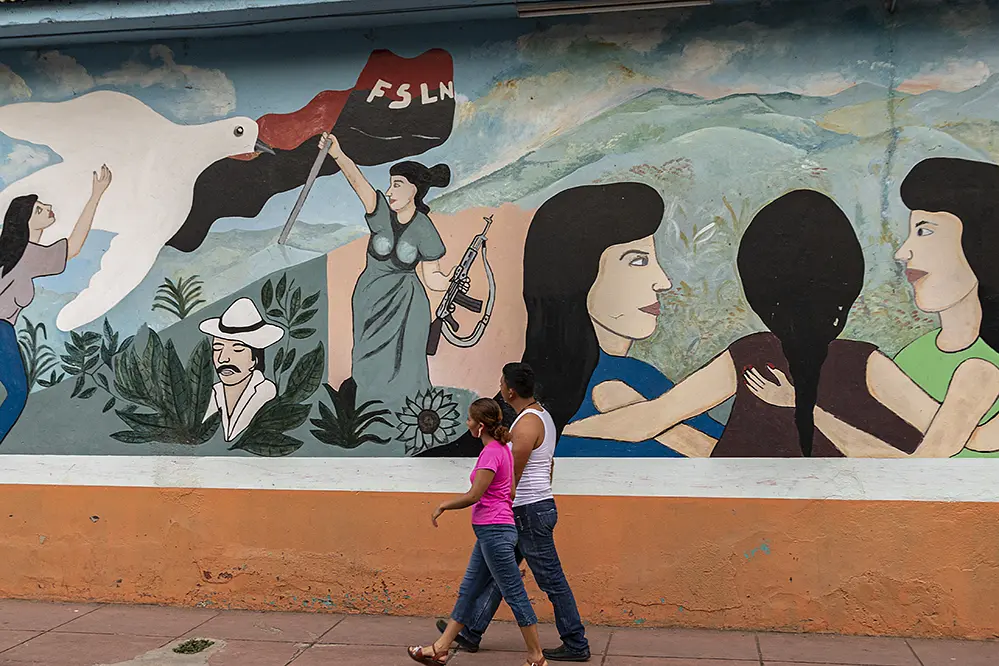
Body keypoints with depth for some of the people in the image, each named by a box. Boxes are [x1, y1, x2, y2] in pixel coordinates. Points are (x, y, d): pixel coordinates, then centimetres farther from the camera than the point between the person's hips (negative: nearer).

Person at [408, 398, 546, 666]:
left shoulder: (491, 452, -17)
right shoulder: (501, 448, 12)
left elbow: (473, 496, -19)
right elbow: (511, 492, 17)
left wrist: (443, 505, -4)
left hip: (494, 532, -10)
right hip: (491, 532, 10)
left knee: (515, 595, -1)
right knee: (467, 592, 14)